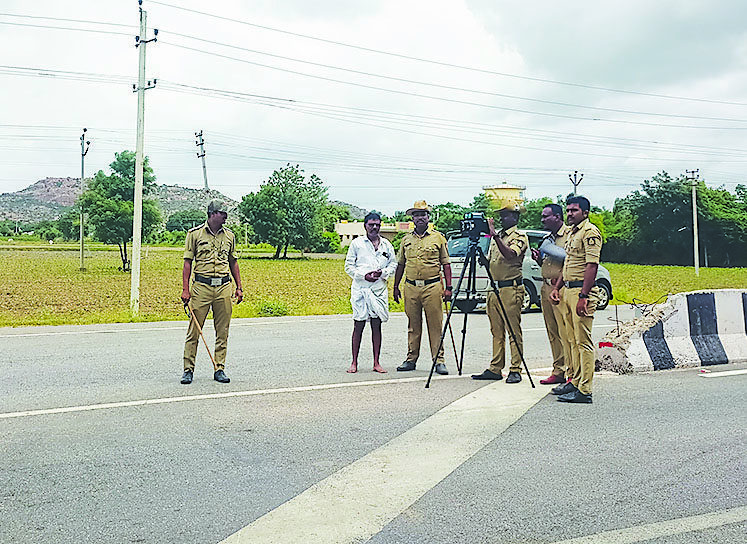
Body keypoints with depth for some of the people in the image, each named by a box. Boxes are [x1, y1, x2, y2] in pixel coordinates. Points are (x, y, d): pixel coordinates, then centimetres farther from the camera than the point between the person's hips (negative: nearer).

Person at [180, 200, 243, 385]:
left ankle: (219, 369, 12)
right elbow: (187, 262, 1)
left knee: (222, 331, 4)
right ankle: (188, 369, 7)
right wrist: (185, 289, -6)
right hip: (201, 286, -3)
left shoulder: (229, 236, 12)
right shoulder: (195, 234, 1)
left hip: (224, 286, 3)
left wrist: (239, 287, 14)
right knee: (194, 330, -2)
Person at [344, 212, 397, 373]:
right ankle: (354, 363, 6)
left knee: (377, 325, 4)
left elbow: (393, 264, 15)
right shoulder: (356, 243, 4)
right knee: (359, 325, -2)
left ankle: (376, 363, 10)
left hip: (379, 289, 2)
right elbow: (349, 266, 4)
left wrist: (383, 272, -4)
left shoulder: (386, 244, 12)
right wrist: (363, 275, -10)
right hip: (360, 289, -2)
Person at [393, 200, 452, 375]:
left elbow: (446, 264, 4)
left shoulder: (438, 237, 5)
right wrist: (396, 287, 14)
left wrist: (448, 287, -3)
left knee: (435, 325, -2)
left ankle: (438, 360, 3)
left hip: (432, 286, -3)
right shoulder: (406, 239, 14)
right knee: (413, 326, 8)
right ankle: (411, 359, 14)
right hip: (411, 287, 3)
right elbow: (400, 264, 19)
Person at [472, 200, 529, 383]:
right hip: (494, 288, 8)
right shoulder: (496, 237, 19)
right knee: (497, 332, 10)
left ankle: (515, 370, 1)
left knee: (513, 332, -4)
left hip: (511, 288, -8)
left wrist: (495, 235, -27)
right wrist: (484, 260, 1)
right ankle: (495, 369, 14)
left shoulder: (520, 237, -5)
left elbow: (510, 255, -23)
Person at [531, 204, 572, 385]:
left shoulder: (570, 234, -6)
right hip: (546, 287, 9)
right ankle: (558, 372, 16)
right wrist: (539, 259, 7)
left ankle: (572, 373, -4)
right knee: (553, 333, 10)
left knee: (566, 333, -9)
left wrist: (547, 249, -12)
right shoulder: (547, 238, 21)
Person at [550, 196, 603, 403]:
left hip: (582, 291, -10)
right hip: (567, 290, 10)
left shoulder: (590, 231, -11)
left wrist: (583, 296, -24)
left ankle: (584, 390, -7)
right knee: (572, 340, 14)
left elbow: (592, 265, -18)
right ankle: (575, 381, 22)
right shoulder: (572, 233, 20)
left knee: (583, 341, -9)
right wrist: (556, 288, 16)